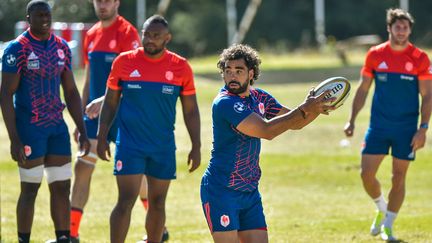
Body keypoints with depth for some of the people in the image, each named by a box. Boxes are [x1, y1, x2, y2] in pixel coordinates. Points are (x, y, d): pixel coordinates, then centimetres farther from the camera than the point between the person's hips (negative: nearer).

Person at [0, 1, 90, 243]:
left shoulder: (62, 47, 8)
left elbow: (71, 92, 15)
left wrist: (82, 131, 10)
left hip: (57, 126, 6)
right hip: (30, 129, -6)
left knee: (62, 187, 5)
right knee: (30, 188, -2)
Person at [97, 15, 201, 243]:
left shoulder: (180, 67, 1)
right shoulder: (124, 61, -2)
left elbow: (191, 110, 7)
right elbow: (110, 103, 6)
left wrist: (196, 147, 3)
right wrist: (101, 138, 0)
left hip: (163, 147, 2)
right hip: (129, 145, -2)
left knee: (157, 203, 9)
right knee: (126, 201, -9)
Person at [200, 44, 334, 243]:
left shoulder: (259, 97, 7)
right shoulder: (225, 103, -18)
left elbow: (294, 123, 16)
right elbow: (266, 130, -28)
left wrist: (316, 108, -5)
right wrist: (304, 109, -25)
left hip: (249, 191, 8)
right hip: (221, 191, -7)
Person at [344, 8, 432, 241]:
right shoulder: (375, 55, 1)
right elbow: (363, 90, 9)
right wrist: (352, 120, 3)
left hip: (406, 129, -1)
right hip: (378, 125, 1)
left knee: (398, 177, 2)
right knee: (367, 173, -5)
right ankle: (382, 209, 24)